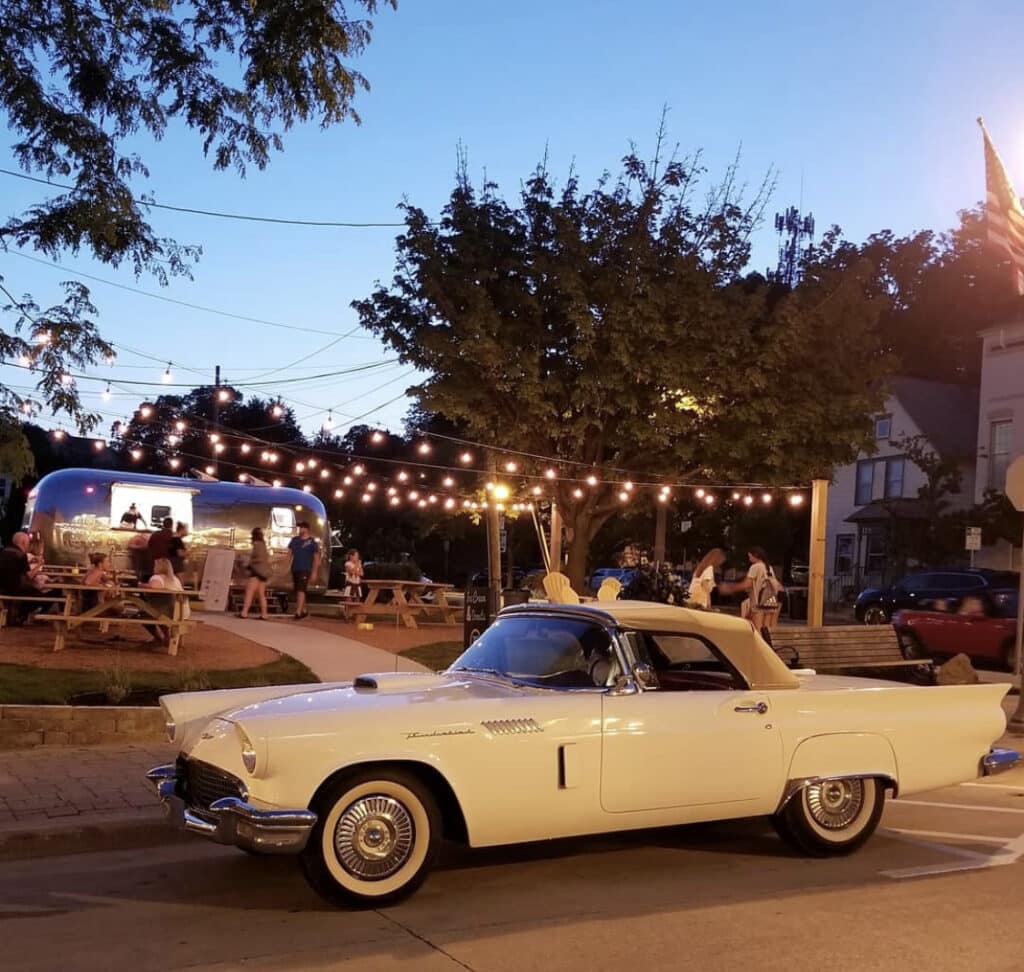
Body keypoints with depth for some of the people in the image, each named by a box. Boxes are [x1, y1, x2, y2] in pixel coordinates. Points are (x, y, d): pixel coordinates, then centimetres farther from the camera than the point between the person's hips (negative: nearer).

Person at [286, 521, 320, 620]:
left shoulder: (312, 542, -3)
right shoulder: (295, 540, 11)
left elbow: (316, 557, -3)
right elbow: (289, 552, 13)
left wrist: (314, 571, -7)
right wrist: (288, 565, 2)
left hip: (305, 570, -6)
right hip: (295, 569, 6)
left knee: (301, 590, -16)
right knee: (297, 591, 11)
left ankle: (298, 613, -21)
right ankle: (304, 611, 25)